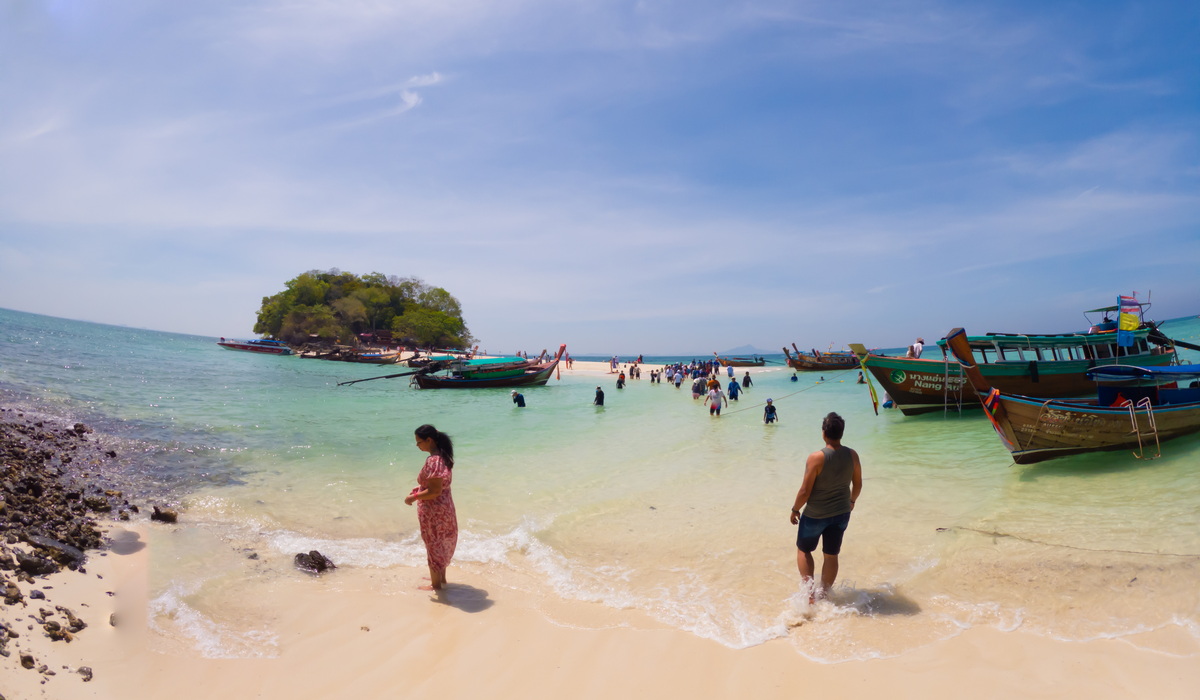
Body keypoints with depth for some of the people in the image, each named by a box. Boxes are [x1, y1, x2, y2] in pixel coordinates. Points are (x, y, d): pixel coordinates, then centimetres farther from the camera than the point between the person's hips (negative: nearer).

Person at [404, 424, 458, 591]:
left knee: (433, 544, 8)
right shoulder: (443, 456, 3)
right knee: (442, 543, 22)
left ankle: (436, 584, 22)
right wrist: (421, 487, 12)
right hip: (444, 507, 9)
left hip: (433, 510, -9)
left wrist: (414, 497, -16)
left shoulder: (433, 460, -26)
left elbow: (435, 491, -26)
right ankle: (441, 578, 37)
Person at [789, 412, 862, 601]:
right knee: (831, 555, 16)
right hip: (841, 513, 4)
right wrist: (851, 501, 24)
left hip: (815, 515, -4)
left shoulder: (816, 458, -23)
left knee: (803, 550, 18)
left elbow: (805, 491, -19)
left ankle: (809, 588, 7)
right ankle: (823, 594, 28)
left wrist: (795, 510, -3)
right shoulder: (852, 455, -8)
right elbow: (858, 484, 5)